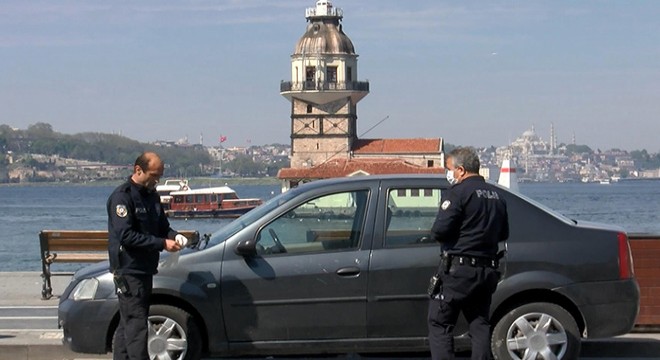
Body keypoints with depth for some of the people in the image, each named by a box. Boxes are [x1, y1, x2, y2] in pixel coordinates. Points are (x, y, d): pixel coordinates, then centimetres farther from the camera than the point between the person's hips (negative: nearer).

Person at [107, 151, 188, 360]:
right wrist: (162, 244, -21)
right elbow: (126, 235, -21)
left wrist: (174, 237, -1)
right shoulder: (122, 196, -13)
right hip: (128, 270, -9)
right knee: (136, 324, -10)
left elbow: (162, 226, 22)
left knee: (128, 323, 14)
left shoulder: (152, 196, 14)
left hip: (145, 269, 9)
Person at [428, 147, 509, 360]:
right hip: (487, 270, 7)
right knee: (480, 325, 12)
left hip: (458, 270, -7)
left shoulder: (459, 192, -11)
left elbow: (439, 231, -18)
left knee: (439, 323, 0)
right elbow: (503, 234, 20)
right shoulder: (496, 195, 14)